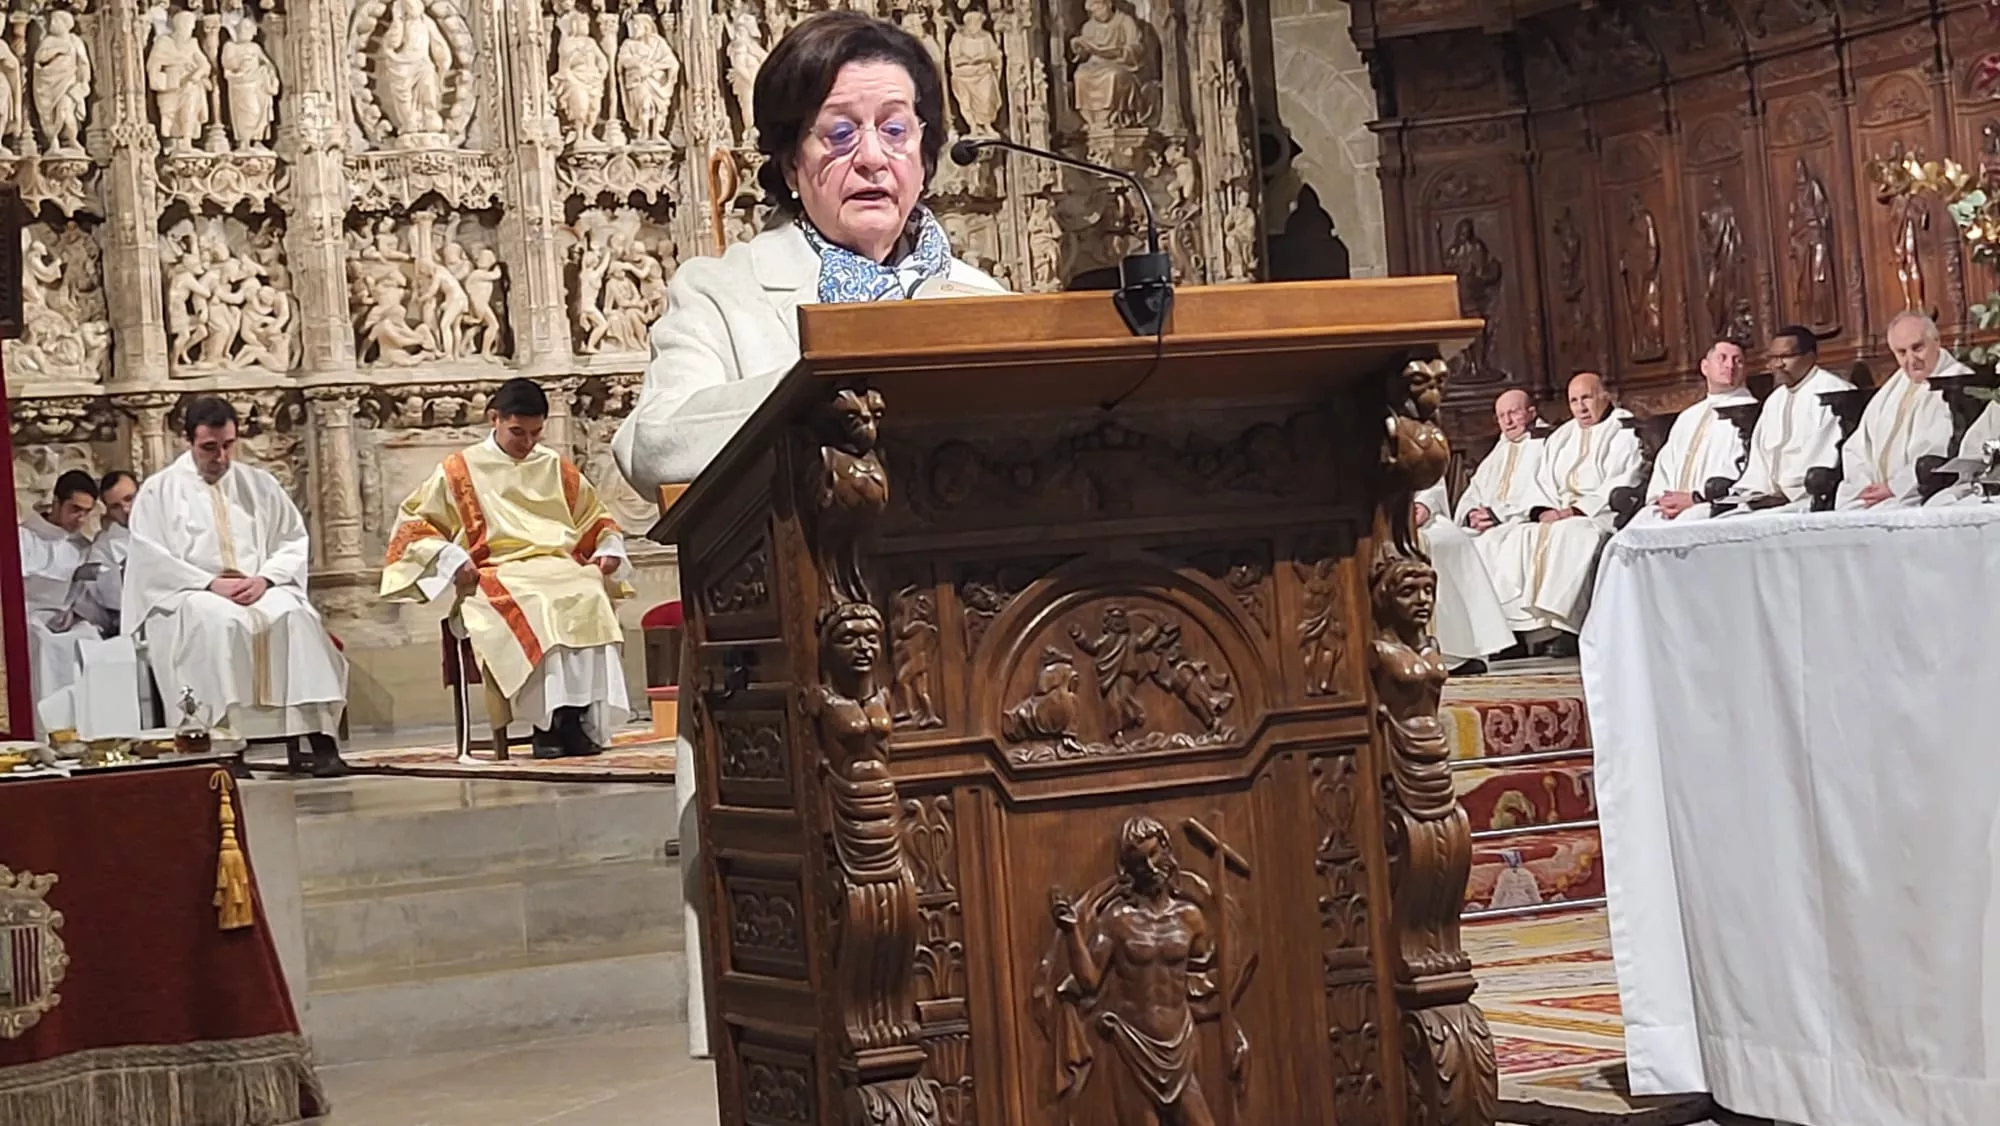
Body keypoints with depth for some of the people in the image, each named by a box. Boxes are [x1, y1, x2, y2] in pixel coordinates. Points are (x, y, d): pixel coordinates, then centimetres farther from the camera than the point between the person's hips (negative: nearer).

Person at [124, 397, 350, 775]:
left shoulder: (260, 485, 18)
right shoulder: (159, 491, 9)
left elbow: (295, 543, 11)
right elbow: (150, 560, -2)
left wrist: (265, 579, -9)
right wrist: (211, 583, -15)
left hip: (261, 591, 2)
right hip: (189, 597, -2)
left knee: (296, 616, -31)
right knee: (220, 621, -38)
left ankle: (320, 739, -38)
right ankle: (225, 740, -41)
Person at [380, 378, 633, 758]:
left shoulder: (559, 470, 22)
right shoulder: (459, 472, 12)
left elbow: (598, 522, 31)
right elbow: (412, 525, 11)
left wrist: (609, 549, 9)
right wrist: (449, 556, -7)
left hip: (563, 571, 3)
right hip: (497, 578, -3)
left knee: (591, 602, -34)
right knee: (536, 608, -38)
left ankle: (586, 719, -37)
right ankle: (551, 721, -37)